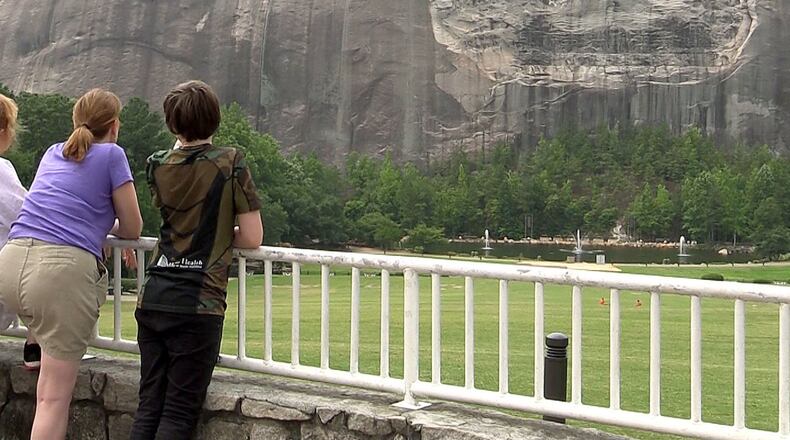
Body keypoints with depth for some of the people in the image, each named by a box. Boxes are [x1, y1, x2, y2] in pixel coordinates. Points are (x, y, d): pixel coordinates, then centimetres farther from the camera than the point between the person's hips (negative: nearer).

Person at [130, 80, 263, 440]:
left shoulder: (158, 166, 8)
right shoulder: (231, 164, -4)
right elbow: (253, 238, -4)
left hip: (153, 298, 4)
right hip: (199, 304, -4)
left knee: (148, 407, 10)